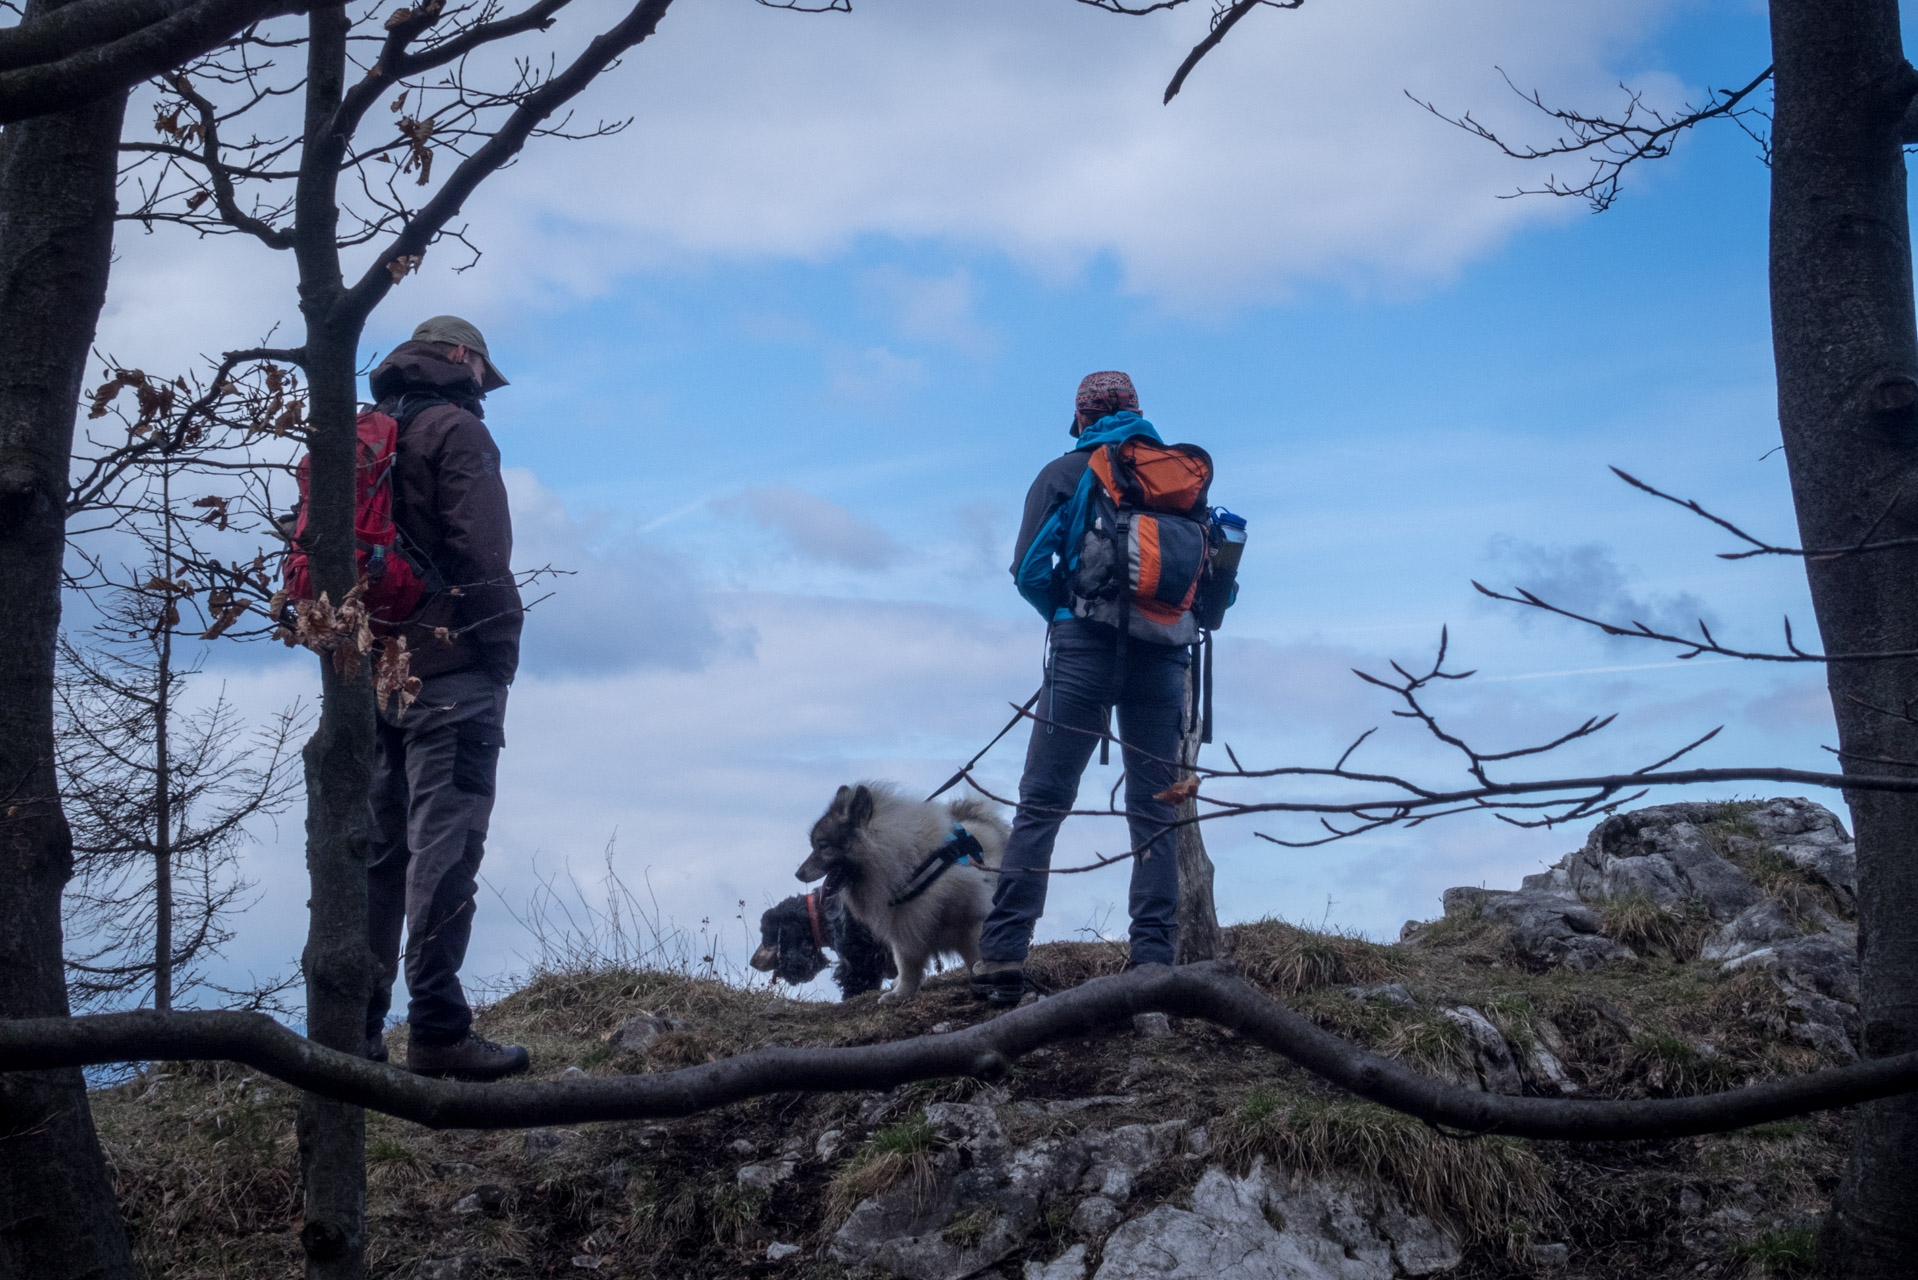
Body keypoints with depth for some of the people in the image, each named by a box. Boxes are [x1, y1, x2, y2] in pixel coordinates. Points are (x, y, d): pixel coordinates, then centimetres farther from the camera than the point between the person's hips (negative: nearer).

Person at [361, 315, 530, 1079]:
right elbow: (483, 553, -15)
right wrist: (501, 646, -10)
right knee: (444, 845, -10)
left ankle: (355, 1027, 14)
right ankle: (437, 1029, -13)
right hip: (448, 669, -8)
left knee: (379, 848, 12)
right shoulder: (456, 431, -5)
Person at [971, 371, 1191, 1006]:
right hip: (1162, 657, 2)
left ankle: (1002, 956, -6)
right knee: (1154, 814, 6)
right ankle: (1155, 961, 0)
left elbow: (1029, 570, -2)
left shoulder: (1063, 473, 7)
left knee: (1041, 805, -1)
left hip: (1085, 651, -2)